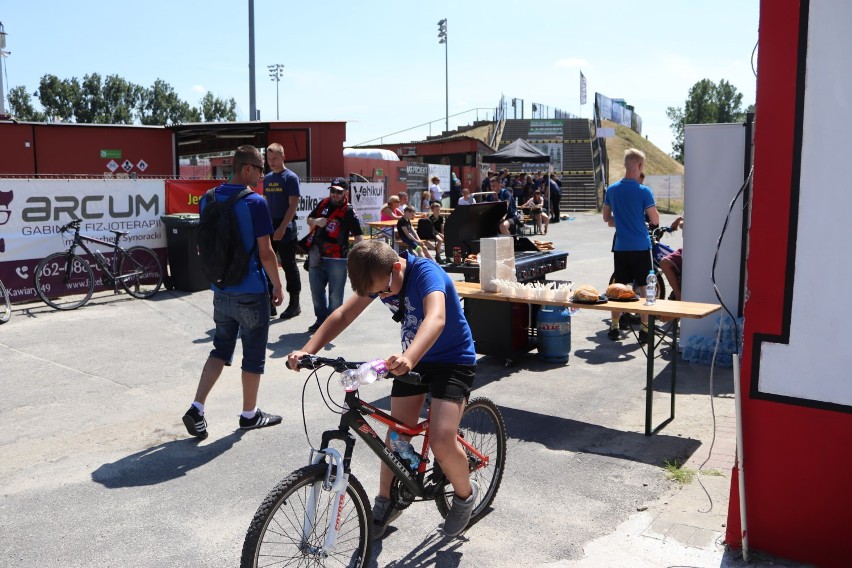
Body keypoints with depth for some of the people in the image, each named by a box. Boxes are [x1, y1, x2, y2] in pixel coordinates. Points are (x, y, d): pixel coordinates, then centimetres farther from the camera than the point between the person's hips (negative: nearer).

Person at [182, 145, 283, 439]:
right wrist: (278, 286, -3)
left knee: (221, 349, 18)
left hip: (221, 291, 6)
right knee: (253, 354, 9)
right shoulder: (255, 203, -16)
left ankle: (196, 409, 9)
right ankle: (250, 414, 21)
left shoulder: (208, 200, 4)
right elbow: (265, 252, -16)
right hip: (251, 293, -6)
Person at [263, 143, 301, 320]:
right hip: (269, 226, 7)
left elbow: (293, 205, -13)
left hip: (286, 229, -7)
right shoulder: (267, 178, 12)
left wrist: (282, 228, -19)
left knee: (289, 265, 0)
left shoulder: (290, 177, -8)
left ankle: (294, 304, 9)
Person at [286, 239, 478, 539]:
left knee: (441, 441, -18)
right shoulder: (378, 278, -9)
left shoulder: (426, 273, -29)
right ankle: (386, 501, 29)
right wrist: (306, 350, -23)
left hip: (453, 360, -6)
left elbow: (436, 319, -47)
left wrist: (408, 358, -65)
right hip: (413, 359, 6)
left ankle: (466, 494, 12)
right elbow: (343, 314, -9)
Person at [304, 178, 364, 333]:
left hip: (337, 259, -5)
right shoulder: (323, 204, 6)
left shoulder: (349, 211, -8)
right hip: (316, 256, 5)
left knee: (335, 294, 1)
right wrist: (316, 221, -5)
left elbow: (357, 235, -11)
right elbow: (309, 220, 19)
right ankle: (321, 319, 29)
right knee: (316, 291, 14)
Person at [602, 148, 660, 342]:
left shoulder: (612, 189, 3)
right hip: (641, 247, -4)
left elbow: (606, 217, 11)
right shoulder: (644, 191, -11)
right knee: (644, 288, 5)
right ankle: (645, 330, 7)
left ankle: (614, 328, 15)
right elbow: (655, 220, -9)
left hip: (620, 247, 4)